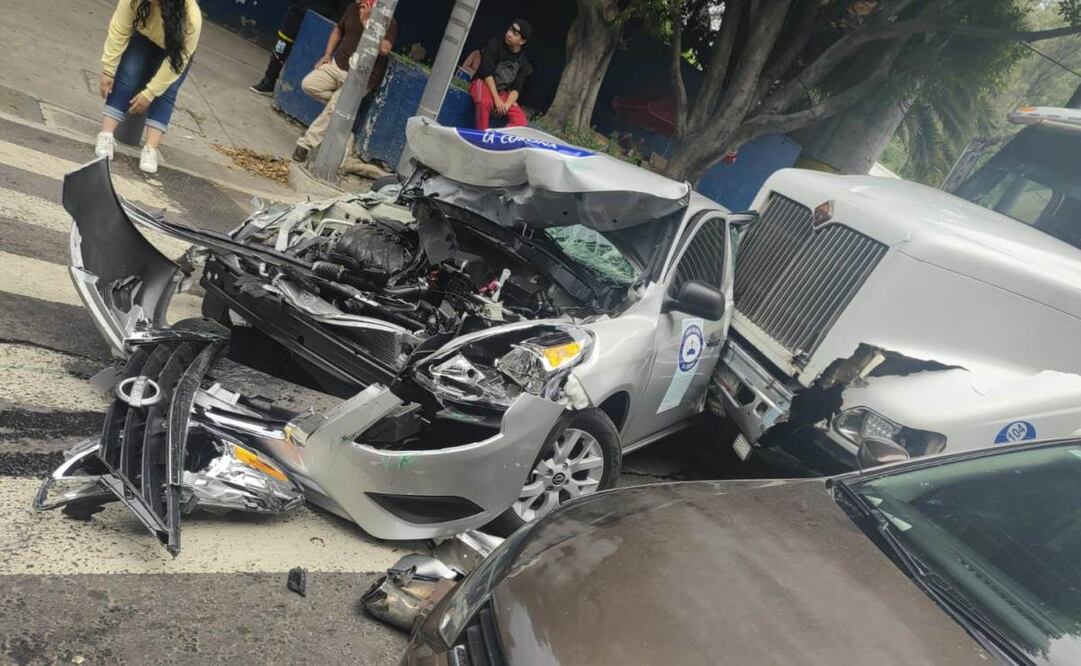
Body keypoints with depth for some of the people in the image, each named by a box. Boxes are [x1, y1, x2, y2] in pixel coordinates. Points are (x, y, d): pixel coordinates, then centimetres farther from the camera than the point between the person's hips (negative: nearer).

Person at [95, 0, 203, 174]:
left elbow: (175, 62, -33)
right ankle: (106, 136, -17)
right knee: (127, 78, -15)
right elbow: (119, 31, -24)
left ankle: (150, 150, -24)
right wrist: (108, 70, -22)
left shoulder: (191, 18, -40)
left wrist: (149, 93, -30)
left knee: (165, 92, -18)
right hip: (143, 39, 2)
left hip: (174, 50, -2)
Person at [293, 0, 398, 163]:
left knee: (334, 108, -20)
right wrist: (327, 54, 12)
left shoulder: (389, 23, -12)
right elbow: (338, 31, 22)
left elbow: (384, 49, -30)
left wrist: (367, 22, -25)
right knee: (308, 84, -12)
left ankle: (306, 144, -9)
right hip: (337, 65, 7)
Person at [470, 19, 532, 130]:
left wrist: (507, 104, -24)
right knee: (485, 102, -40)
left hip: (502, 92, 5)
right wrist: (497, 99, -26)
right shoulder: (496, 44, -11)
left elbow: (517, 88, -2)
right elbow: (486, 71, -18)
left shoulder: (523, 62, 0)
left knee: (520, 120, -15)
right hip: (484, 83, -4)